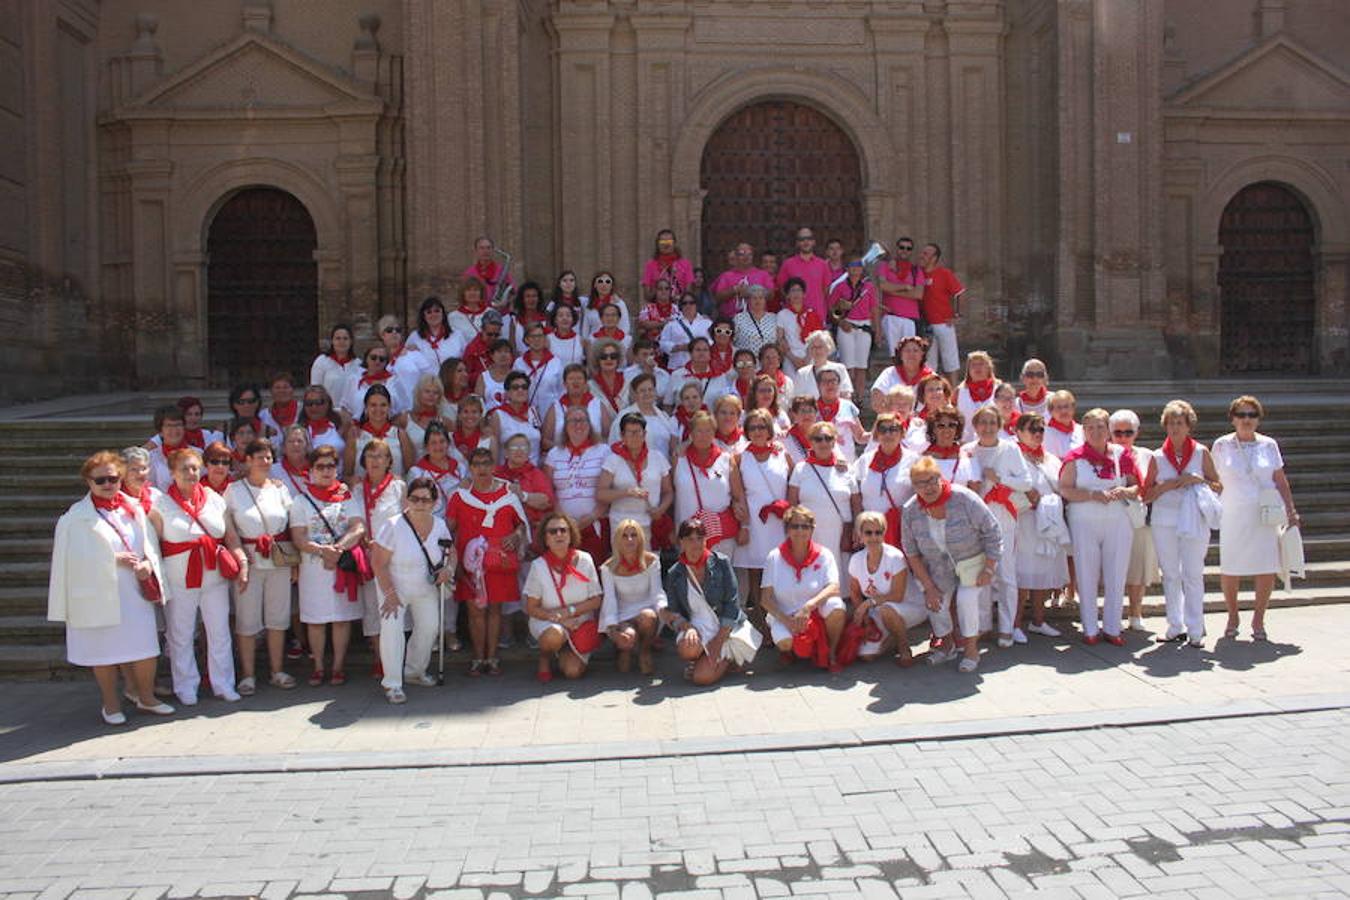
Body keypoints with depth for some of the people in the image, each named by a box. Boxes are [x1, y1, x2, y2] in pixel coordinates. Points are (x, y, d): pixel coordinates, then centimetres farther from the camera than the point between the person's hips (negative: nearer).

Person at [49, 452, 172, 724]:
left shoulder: (134, 509, 7)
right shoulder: (76, 517, -5)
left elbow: (151, 544, 8)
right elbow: (76, 555, -12)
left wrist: (148, 563, -12)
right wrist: (114, 559, -18)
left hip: (134, 591, 3)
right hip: (98, 594, -3)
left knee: (146, 646, 3)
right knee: (105, 650, 6)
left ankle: (146, 697, 21)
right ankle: (111, 704, 22)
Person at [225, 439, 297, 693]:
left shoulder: (280, 488, 9)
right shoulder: (234, 490, 2)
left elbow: (293, 524, 11)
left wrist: (293, 557, 5)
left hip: (280, 560, 3)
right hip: (248, 560, -3)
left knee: (278, 617, 7)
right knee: (247, 620, 0)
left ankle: (277, 671, 18)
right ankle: (248, 675, 10)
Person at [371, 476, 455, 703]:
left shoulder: (439, 525, -7)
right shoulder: (393, 526, -23)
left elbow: (452, 552, 6)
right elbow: (379, 563, -21)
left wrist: (449, 568, -17)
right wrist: (389, 594, -26)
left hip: (427, 589, 5)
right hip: (394, 587, -5)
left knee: (429, 627, 11)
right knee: (392, 628, -20)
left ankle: (414, 671, 35)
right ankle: (392, 684, -8)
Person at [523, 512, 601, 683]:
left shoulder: (584, 560, -6)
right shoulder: (538, 566, -10)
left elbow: (596, 600, -3)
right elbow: (531, 608, -7)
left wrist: (569, 611, -16)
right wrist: (557, 618, -21)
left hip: (580, 622, 2)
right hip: (547, 622, -1)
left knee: (573, 671, -20)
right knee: (554, 635, -38)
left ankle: (564, 654, 17)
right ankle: (544, 659, -2)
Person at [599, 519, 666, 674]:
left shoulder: (651, 561, -5)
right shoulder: (609, 568, -7)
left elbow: (657, 592, -8)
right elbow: (609, 600, -11)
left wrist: (663, 609, -31)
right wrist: (613, 630, -24)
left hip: (646, 611, 1)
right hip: (622, 616, -1)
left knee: (648, 616, -36)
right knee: (627, 639, -33)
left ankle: (645, 652, -4)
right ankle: (624, 650, 8)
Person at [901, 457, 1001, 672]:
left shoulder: (964, 498, -24)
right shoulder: (910, 511, -14)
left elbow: (991, 532, -17)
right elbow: (912, 554, -4)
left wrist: (989, 569, -17)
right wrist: (928, 587, -8)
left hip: (973, 561, -3)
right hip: (939, 569, 4)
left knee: (966, 598, -21)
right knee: (937, 602, -9)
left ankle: (972, 648, -4)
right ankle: (946, 644, 17)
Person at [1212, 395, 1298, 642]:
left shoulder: (1268, 445, 7)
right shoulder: (1222, 445, 3)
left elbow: (1280, 480, 11)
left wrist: (1291, 510, 6)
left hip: (1264, 517, 1)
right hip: (1233, 517, -1)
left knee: (1267, 571, -2)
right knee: (1230, 571, -1)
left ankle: (1258, 619, 16)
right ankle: (1232, 616, 21)